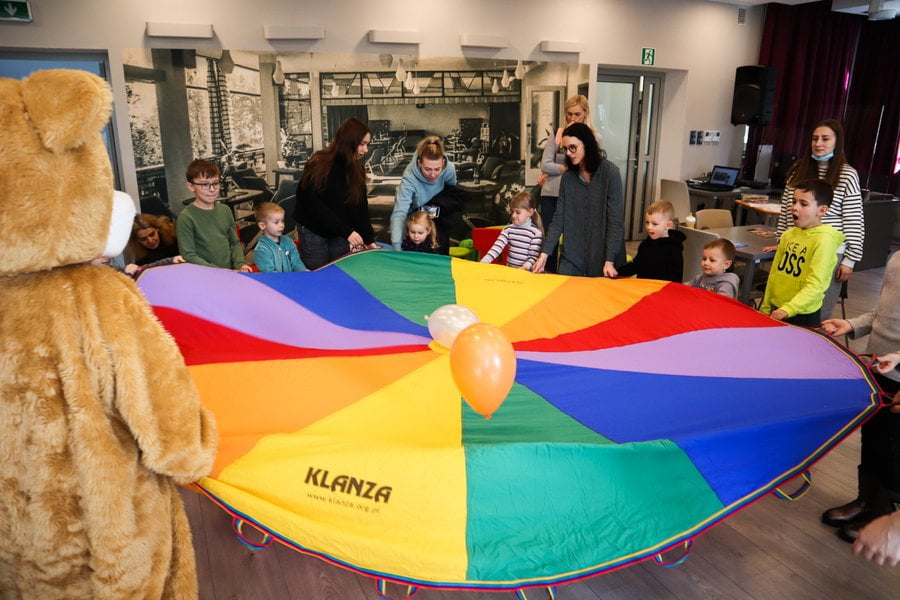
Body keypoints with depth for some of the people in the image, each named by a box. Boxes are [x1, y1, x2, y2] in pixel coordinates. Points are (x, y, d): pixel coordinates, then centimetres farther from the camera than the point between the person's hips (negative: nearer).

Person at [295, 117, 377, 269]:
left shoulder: (356, 169, 0)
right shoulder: (319, 166, -18)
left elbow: (361, 207, 0)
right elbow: (315, 207, -22)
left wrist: (369, 239, -9)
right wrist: (346, 231, -27)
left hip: (340, 235, 5)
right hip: (314, 233, -5)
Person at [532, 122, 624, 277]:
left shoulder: (610, 172, -10)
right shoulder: (567, 176, 4)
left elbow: (615, 220, -12)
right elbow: (559, 218, 2)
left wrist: (610, 260, -19)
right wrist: (544, 253, -7)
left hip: (602, 256, -3)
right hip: (572, 256, 4)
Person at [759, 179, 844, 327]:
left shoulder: (823, 240, -14)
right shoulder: (788, 234, 4)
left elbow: (815, 285, -20)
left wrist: (787, 309, -28)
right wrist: (766, 308, 13)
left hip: (804, 316, -6)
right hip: (777, 311, 6)